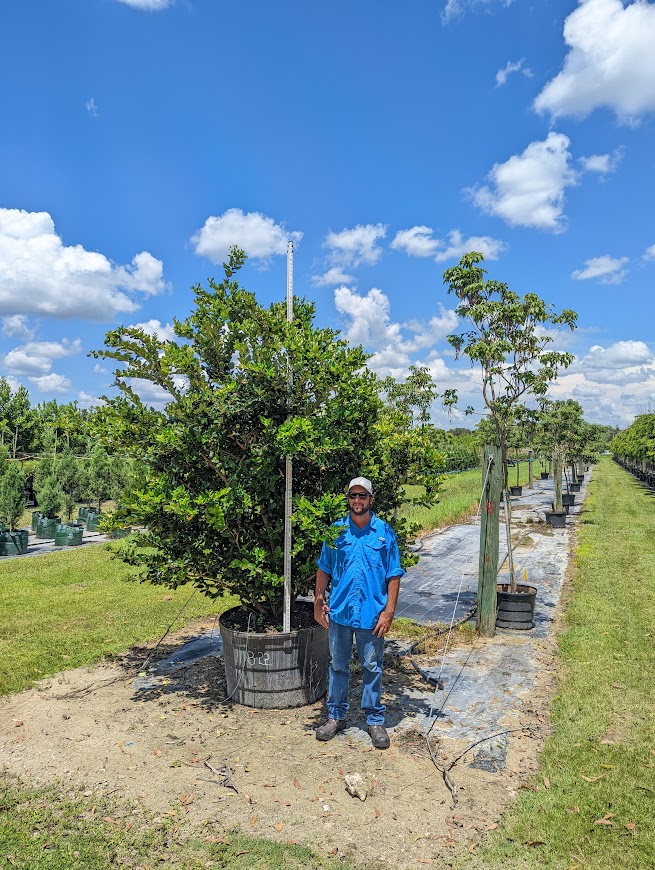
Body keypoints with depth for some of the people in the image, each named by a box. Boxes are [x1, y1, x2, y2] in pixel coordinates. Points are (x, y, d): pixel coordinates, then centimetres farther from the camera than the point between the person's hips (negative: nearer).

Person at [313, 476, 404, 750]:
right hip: (339, 612, 2)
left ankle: (375, 720, 27)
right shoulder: (336, 530, 0)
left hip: (372, 613, -2)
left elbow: (394, 575, -3)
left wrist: (389, 611, -8)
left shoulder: (385, 533, -5)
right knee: (338, 665, 15)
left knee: (372, 668, 11)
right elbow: (324, 569, 8)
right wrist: (318, 601, 4)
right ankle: (336, 716, 31)